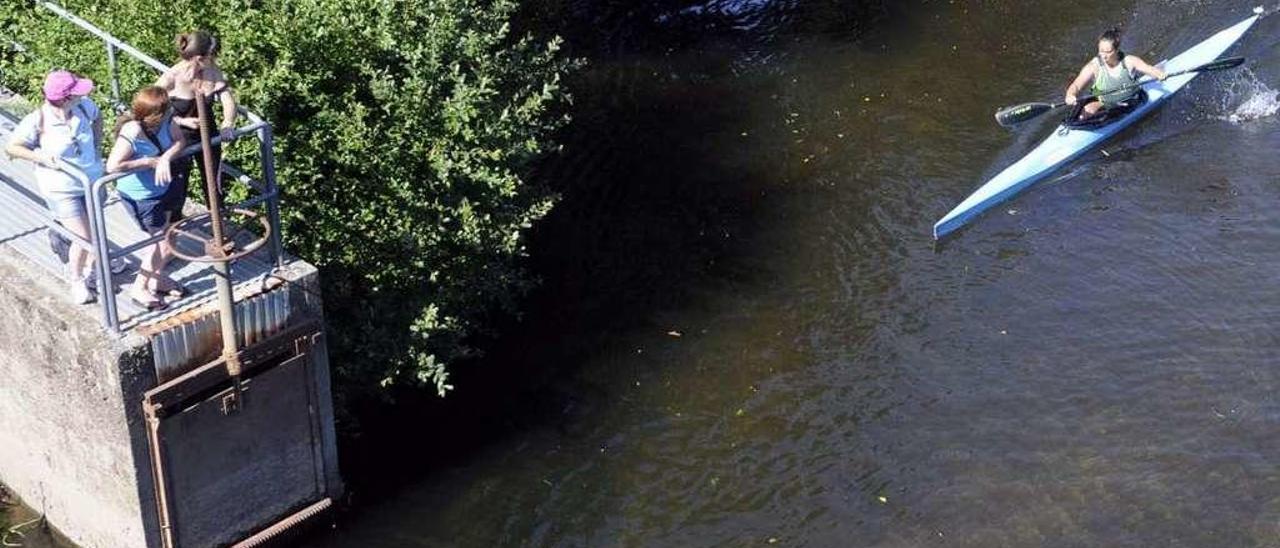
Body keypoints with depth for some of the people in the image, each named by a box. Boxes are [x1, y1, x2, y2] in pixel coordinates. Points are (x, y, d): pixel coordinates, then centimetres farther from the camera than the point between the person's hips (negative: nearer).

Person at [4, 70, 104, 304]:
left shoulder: (83, 106, -13)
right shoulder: (37, 121, -25)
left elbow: (97, 117, 12)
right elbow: (11, 147, -13)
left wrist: (96, 146, 3)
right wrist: (41, 157, -24)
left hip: (92, 181, 5)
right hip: (61, 190, -5)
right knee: (84, 238, -3)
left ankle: (90, 265, 46)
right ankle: (76, 279, 24)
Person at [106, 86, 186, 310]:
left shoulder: (164, 121, -15)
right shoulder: (131, 134, -34)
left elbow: (178, 140, -11)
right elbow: (113, 165, -39)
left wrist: (165, 158, -31)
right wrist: (149, 162, -31)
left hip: (161, 189, 7)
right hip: (140, 196, -7)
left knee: (163, 237, 23)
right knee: (166, 242, 0)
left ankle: (156, 278, 46)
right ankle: (139, 289, 18)